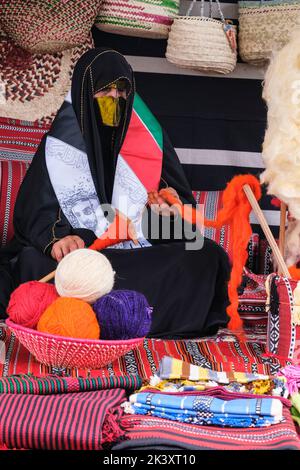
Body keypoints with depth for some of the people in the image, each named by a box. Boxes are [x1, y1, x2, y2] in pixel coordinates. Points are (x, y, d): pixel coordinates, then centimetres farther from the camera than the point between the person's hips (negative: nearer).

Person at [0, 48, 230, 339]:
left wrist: (171, 208, -11)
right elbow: (35, 208, -2)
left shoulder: (148, 138, 12)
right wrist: (56, 238, -24)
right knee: (33, 261, -33)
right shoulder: (61, 142, 6)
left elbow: (184, 203, 15)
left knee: (207, 255, -24)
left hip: (144, 253, 3)